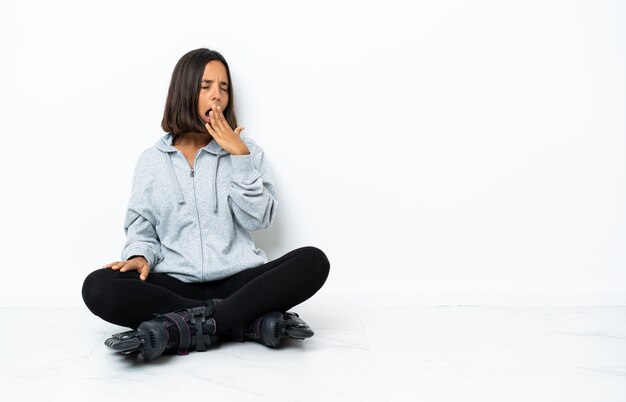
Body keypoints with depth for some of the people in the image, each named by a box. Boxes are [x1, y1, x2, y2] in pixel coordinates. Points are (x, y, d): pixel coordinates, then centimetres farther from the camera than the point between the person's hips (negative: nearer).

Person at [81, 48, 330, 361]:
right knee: (98, 288, -28)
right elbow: (140, 226, 11)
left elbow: (258, 219, -1)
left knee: (312, 261, -26)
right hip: (174, 284, 1)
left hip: (238, 280, 0)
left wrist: (240, 157, -7)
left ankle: (185, 328, -33)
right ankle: (250, 321, -28)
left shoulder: (246, 150, 10)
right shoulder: (152, 159, 12)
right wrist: (140, 255, -11)